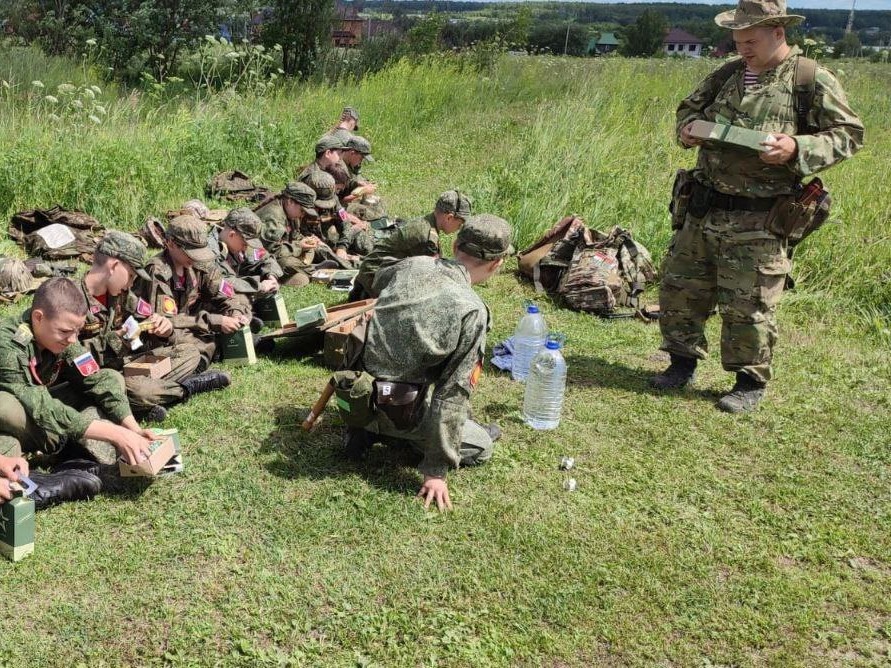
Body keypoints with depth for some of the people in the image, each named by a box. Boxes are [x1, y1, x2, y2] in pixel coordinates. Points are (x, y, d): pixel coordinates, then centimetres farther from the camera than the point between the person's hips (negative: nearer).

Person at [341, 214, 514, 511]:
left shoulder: (412, 265, -4)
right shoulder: (471, 311, -21)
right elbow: (453, 391, -20)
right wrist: (435, 471, -14)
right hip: (394, 409, -6)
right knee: (481, 447, 14)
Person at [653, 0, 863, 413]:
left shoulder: (814, 81, -5)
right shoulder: (725, 77, 11)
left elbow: (848, 134, -5)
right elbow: (689, 108, 25)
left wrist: (797, 149, -21)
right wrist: (687, 128, 1)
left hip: (756, 221, -6)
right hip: (702, 209, 6)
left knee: (747, 306, 1)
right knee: (679, 287, 12)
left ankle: (751, 383, 20)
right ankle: (683, 362, 31)